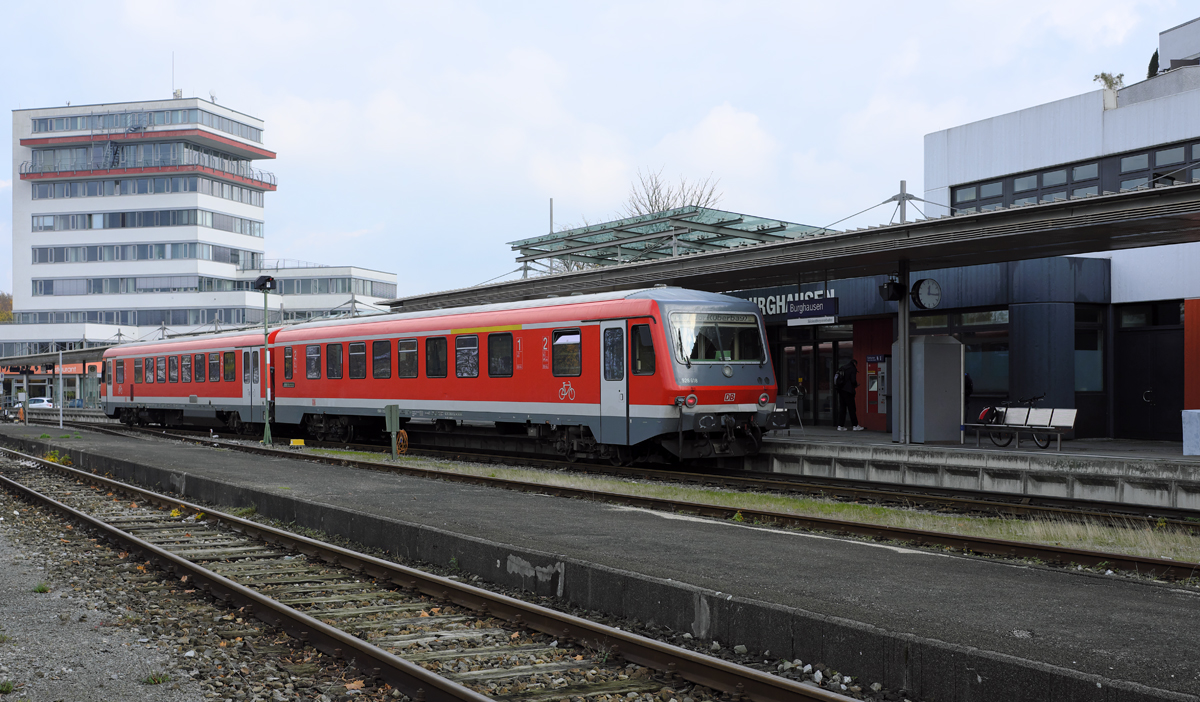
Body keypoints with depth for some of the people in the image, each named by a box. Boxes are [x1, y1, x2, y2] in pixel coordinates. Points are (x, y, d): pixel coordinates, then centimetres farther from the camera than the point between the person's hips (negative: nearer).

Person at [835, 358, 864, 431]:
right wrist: (856, 385, 6)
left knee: (842, 408, 9)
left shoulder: (842, 368, 15)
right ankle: (855, 426, 3)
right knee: (852, 408, 0)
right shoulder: (853, 369, -6)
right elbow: (853, 380, -14)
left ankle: (840, 426, 6)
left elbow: (835, 377, 13)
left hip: (840, 390, 7)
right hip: (848, 391, -7)